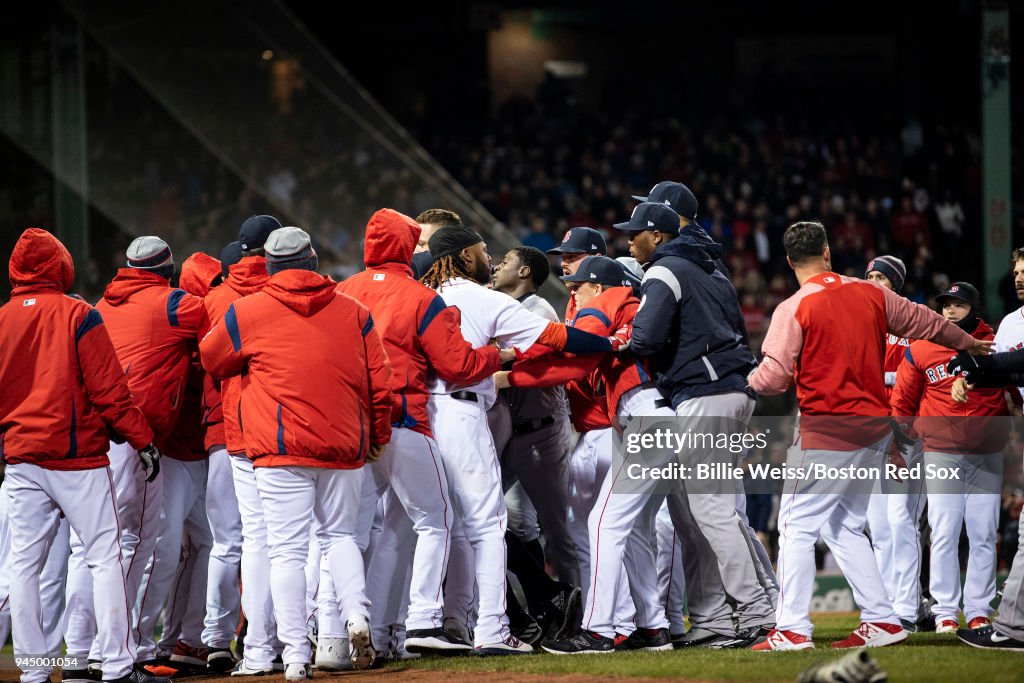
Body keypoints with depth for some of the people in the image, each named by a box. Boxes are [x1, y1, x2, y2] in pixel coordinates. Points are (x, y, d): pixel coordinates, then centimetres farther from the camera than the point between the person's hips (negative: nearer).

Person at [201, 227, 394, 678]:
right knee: (339, 535, 19)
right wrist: (377, 436, 21)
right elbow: (379, 383, 9)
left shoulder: (246, 312, 1)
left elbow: (210, 360, 16)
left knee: (287, 550, -2)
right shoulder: (353, 311, 8)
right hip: (345, 446, 3)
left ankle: (296, 654, -8)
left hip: (282, 449, -3)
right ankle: (356, 615, -3)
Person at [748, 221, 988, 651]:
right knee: (846, 528, 18)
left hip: (826, 434, -7)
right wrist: (967, 342, 39)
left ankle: (793, 630, -9)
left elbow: (773, 377, -14)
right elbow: (923, 321, 22)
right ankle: (882, 621, 15)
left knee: (797, 526, -3)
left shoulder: (794, 309, -10)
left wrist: (743, 382, 8)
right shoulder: (870, 295, 7)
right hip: (874, 430, 7)